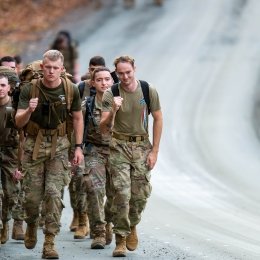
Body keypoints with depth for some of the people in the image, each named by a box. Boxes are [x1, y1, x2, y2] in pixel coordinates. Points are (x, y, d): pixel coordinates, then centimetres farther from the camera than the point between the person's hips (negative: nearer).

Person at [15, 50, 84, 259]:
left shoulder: (71, 90, -3)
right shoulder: (29, 90, -7)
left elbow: (78, 118, 10)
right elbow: (19, 122, -9)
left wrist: (79, 147, 5)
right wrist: (29, 111, -30)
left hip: (58, 146, 0)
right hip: (34, 145, 0)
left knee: (54, 194, -9)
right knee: (32, 195, 0)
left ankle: (50, 242, -5)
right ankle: (32, 225, 32)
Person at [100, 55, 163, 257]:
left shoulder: (149, 91, -2)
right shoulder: (110, 95, -6)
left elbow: (158, 120, 6)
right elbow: (104, 128, -10)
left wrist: (154, 151, 1)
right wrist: (113, 111, -31)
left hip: (142, 147, 2)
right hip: (119, 147, -2)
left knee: (141, 195, 2)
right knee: (121, 194, -10)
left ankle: (132, 225, 31)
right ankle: (121, 239, -3)